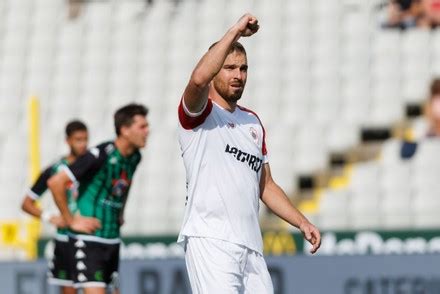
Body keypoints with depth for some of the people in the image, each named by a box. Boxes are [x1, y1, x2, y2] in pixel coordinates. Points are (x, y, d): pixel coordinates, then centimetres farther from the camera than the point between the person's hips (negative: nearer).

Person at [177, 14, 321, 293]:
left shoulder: (253, 122, 25)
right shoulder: (198, 113, 2)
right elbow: (198, 79, -22)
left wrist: (302, 222, 19)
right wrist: (235, 32, -19)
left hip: (251, 246, 7)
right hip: (210, 240, -7)